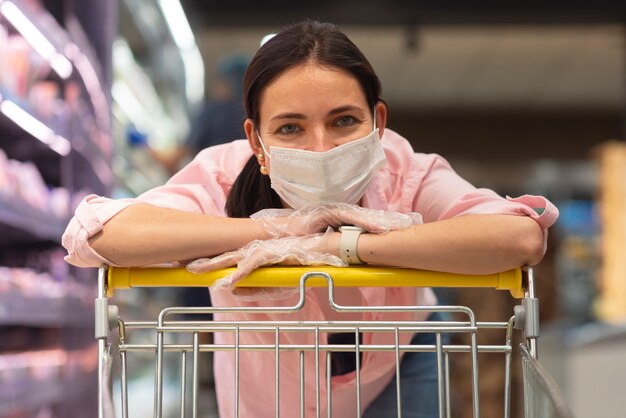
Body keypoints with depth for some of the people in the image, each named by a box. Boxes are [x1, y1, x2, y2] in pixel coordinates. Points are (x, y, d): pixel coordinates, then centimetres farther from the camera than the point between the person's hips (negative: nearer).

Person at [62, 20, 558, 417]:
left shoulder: (406, 175, -32)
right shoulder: (226, 177, -32)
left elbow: (523, 236, -50)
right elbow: (93, 235, -46)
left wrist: (336, 246, -49)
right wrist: (277, 227, -47)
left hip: (392, 372, 0)